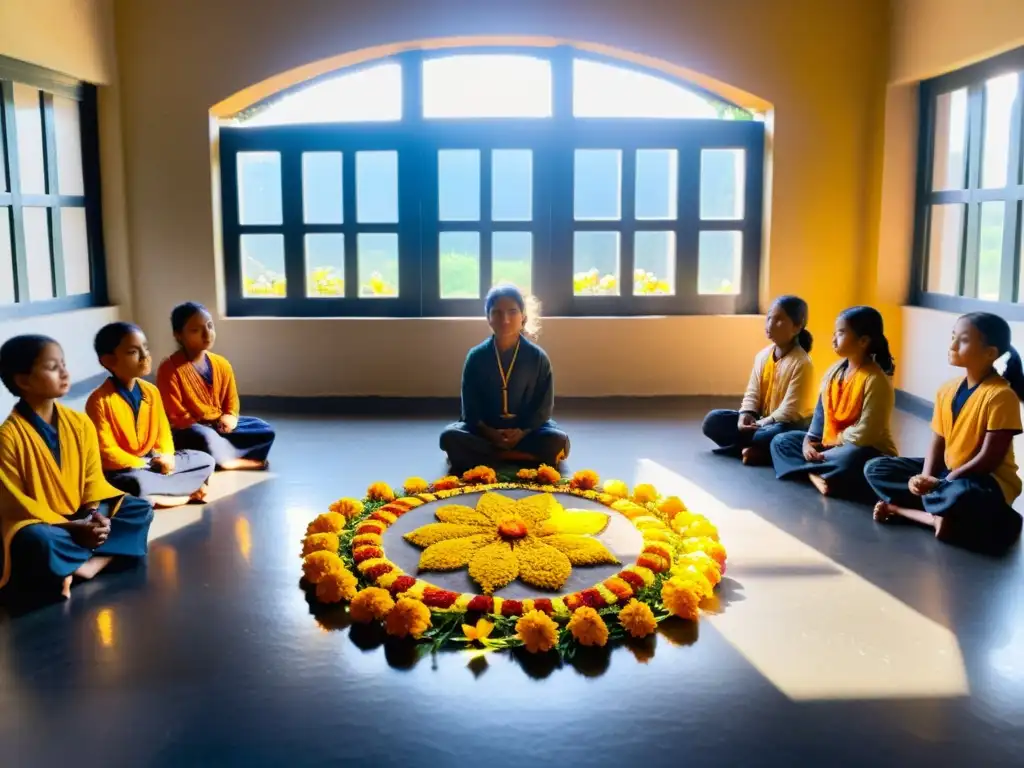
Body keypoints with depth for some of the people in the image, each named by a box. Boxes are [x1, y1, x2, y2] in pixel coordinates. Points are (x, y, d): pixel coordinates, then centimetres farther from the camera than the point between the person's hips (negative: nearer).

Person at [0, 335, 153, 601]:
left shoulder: (80, 423, 1)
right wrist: (71, 527, -22)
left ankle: (80, 565, -24)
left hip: (83, 518, 6)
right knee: (38, 542, -39)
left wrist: (96, 515, -17)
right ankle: (104, 555, -15)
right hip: (38, 523, -6)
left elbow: (93, 478, 4)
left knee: (141, 509, -9)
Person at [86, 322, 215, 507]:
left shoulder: (151, 391, 4)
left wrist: (166, 456, -12)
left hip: (154, 460, 7)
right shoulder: (100, 400, -17)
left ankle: (157, 497, -14)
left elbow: (162, 430, 8)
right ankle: (188, 492, -17)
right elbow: (106, 450, -18)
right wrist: (142, 465, -20)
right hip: (121, 467, -7)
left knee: (206, 461, 0)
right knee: (137, 483, -40)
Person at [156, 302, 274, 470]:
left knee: (265, 431, -8)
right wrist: (206, 427, -18)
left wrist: (229, 418, -8)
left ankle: (222, 458, -20)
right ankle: (243, 461, -18)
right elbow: (175, 417, -16)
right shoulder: (170, 369, -17)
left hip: (220, 425, 7)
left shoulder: (222, 364, 3)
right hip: (188, 430, -7)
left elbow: (231, 401, 13)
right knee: (207, 439, -40)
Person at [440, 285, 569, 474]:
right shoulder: (476, 356, -6)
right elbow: (470, 405, -4)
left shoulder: (537, 357, -7)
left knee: (559, 442, -28)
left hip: (527, 428, 0)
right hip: (485, 429, 0)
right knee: (450, 437, -26)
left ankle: (485, 456, -21)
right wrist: (489, 433, -18)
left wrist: (522, 432, -19)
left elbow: (544, 405, -5)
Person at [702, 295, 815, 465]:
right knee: (713, 420, -8)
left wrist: (759, 425, -22)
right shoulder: (763, 355, 3)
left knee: (773, 435, -42)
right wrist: (746, 415, -15)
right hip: (761, 421, 7)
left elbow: (790, 410, -21)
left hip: (789, 425, -7)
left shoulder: (802, 363, -17)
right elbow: (752, 393, 5)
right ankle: (755, 448, -17)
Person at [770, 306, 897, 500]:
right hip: (830, 446, 9)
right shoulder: (834, 372, 3)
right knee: (781, 441, -1)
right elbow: (821, 412, 7)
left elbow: (863, 434, -24)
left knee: (849, 460, -42)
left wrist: (832, 443, -15)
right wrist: (810, 441, -8)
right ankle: (815, 476, -24)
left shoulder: (876, 381, -20)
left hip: (868, 452, -8)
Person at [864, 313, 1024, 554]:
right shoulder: (947, 390, 3)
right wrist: (926, 477, -15)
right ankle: (941, 516, -17)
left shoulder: (1001, 395, -19)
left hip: (989, 479, -8)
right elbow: (937, 443, 3)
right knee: (875, 469, -3)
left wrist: (941, 482, -21)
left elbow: (990, 458, -21)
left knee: (959, 496, -43)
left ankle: (900, 508, -15)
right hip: (947, 471, 8)